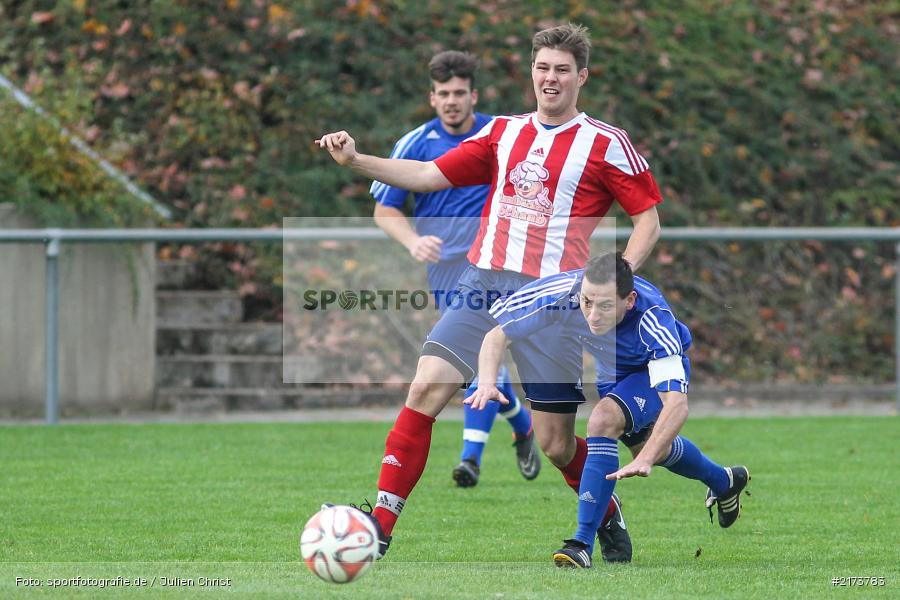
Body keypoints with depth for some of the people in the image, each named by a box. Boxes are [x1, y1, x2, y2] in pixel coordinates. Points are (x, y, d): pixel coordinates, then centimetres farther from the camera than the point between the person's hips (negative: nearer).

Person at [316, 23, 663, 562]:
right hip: (483, 285, 4)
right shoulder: (503, 132, 13)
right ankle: (379, 527, -13)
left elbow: (649, 220, 3)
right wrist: (356, 160, 0)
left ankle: (610, 521, 28)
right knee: (424, 391, -14)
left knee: (554, 442, -1)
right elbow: (431, 175, 12)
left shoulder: (606, 144, 1)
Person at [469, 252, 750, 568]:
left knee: (604, 420, -32)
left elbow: (676, 403, -50)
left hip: (654, 370, -5)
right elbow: (496, 334, -25)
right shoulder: (560, 293, -38)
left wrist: (644, 461, -61)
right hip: (606, 372, 5)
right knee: (644, 444, 27)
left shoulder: (652, 318, -44)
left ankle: (583, 543, -26)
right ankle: (724, 482, 57)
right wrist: (487, 382, -44)